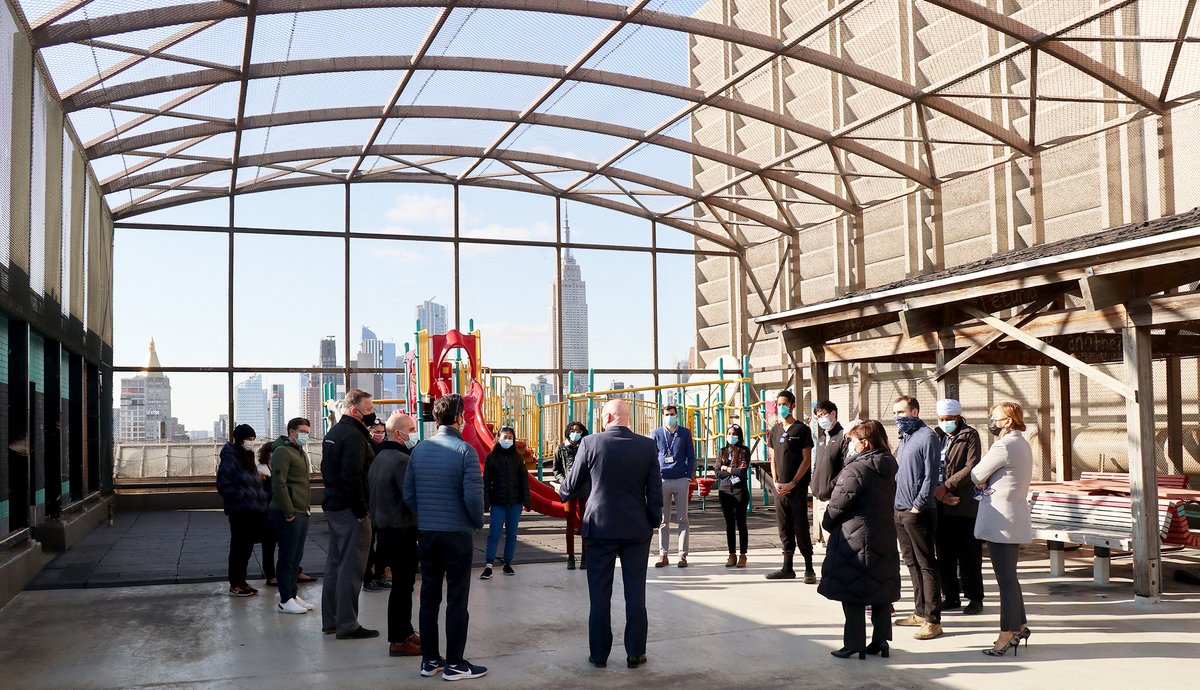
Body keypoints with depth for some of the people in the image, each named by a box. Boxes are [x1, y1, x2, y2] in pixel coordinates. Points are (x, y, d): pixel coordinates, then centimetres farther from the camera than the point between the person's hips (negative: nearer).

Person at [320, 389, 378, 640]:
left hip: (333, 506, 10)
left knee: (335, 563, 17)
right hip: (350, 509, -10)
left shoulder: (333, 433, 15)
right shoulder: (353, 436, -17)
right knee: (351, 567, -5)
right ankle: (347, 625, 0)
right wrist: (361, 512, -20)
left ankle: (330, 620, 25)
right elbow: (353, 476, -24)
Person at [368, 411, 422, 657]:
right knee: (402, 585, -3)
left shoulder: (380, 457, 13)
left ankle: (405, 631, 28)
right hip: (401, 531, -10)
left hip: (384, 527, 10)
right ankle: (398, 641, 3)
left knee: (402, 583, 19)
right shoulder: (402, 460, -19)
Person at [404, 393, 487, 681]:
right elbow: (473, 495, -18)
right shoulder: (464, 450, -13)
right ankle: (454, 664, 9)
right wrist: (478, 522, -1)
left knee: (429, 597, 13)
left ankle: (429, 660, 20)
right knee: (457, 600, 4)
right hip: (457, 534, -5)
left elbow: (408, 494, 4)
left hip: (426, 534, 5)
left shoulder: (419, 449, 2)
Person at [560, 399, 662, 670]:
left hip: (600, 528, -1)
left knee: (600, 595, 8)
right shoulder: (647, 446, -5)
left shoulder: (591, 443, -8)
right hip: (637, 529, 1)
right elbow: (655, 491, -4)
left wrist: (562, 492, 23)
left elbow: (572, 486, 1)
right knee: (635, 594, 9)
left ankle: (599, 654, 15)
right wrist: (653, 521, 11)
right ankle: (635, 653, 15)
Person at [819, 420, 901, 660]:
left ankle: (854, 643, 4)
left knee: (852, 591, 1)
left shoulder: (856, 469, -18)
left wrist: (827, 523, 2)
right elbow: (887, 502, 14)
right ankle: (881, 639, 17)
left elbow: (838, 504, -16)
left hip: (855, 538, -8)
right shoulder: (888, 469, 8)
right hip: (884, 536, 8)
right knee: (880, 589, 13)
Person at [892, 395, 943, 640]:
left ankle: (932, 620, -3)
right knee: (912, 563, 14)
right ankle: (920, 612, 23)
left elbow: (930, 476, -15)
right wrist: (897, 504, 15)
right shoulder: (905, 438, 16)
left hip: (918, 512, -9)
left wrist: (918, 505, -17)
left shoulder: (927, 437, -10)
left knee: (926, 565, -5)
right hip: (900, 511, 9)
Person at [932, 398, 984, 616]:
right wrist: (939, 492, -8)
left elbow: (971, 467, -13)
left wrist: (946, 486, -19)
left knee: (969, 555, 2)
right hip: (941, 506, 5)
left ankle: (975, 598, 12)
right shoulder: (936, 436, 11)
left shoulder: (970, 436, -3)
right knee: (944, 555, 9)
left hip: (964, 505, -5)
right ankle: (951, 596, 19)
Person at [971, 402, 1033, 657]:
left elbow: (976, 475, -13)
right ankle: (1020, 625, 27)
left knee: (1005, 579, -6)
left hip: (1001, 519, -10)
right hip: (1015, 519, 10)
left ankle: (1007, 634, -2)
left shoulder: (1004, 445, -18)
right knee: (1009, 577, 19)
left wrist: (982, 483, 8)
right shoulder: (1022, 444, 14)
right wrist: (988, 483, 1)